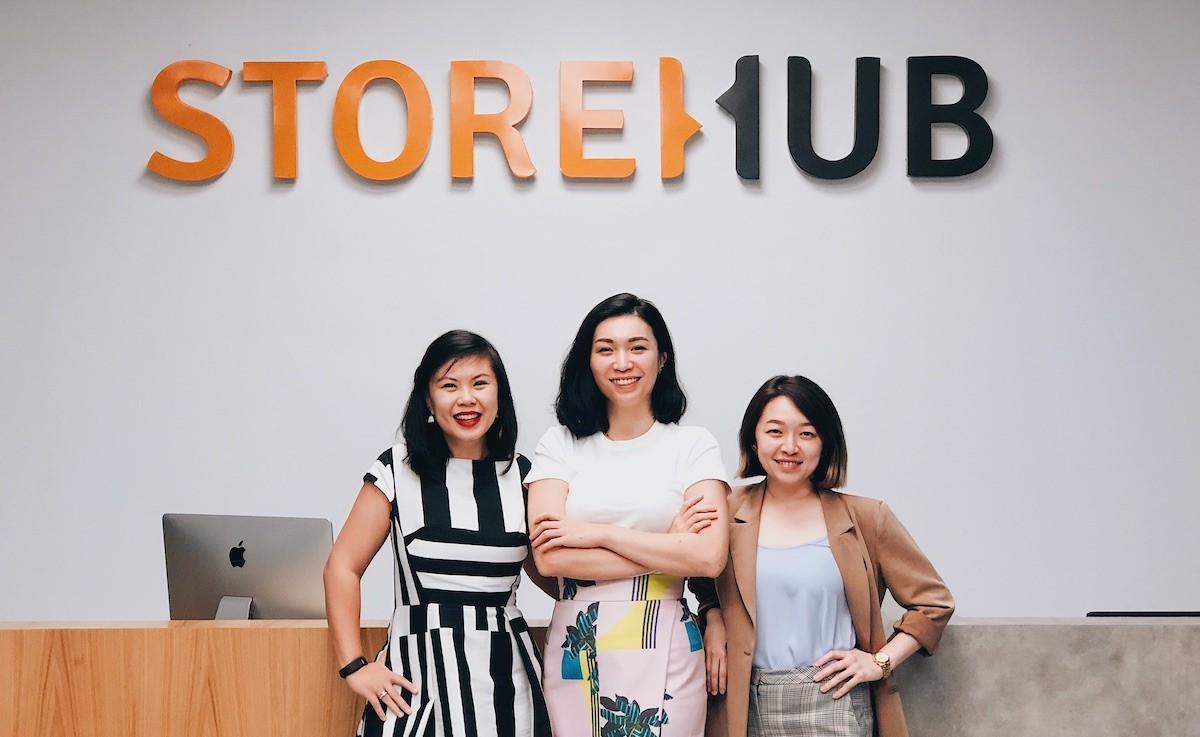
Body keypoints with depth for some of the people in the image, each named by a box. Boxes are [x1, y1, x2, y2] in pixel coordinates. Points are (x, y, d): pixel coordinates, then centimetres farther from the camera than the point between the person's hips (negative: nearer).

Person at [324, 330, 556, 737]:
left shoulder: (522, 475, 7)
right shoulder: (398, 471, -1)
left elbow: (546, 573, 16)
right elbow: (343, 568, 0)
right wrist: (355, 667, -6)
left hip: (504, 674, 2)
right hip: (419, 671, -2)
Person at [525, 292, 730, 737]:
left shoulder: (693, 446, 1)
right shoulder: (560, 445, 3)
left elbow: (709, 557, -12)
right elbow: (549, 557, -10)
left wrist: (598, 533, -12)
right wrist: (669, 546, -10)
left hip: (663, 651, -1)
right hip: (577, 650, 1)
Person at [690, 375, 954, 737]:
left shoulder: (864, 518, 1)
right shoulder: (727, 513, 5)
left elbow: (933, 602, 7)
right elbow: (705, 583, 23)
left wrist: (882, 660, -3)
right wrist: (712, 620, 3)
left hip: (834, 706, -2)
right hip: (750, 706, 2)